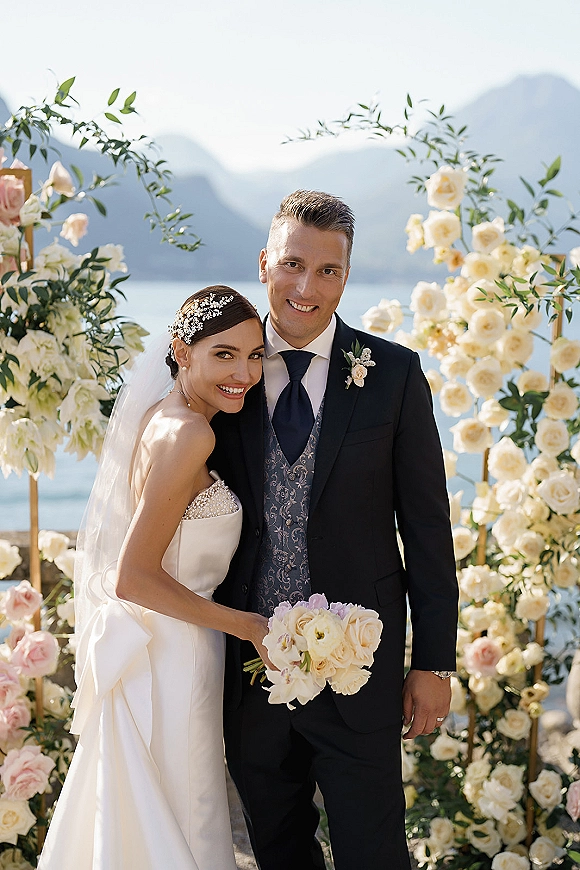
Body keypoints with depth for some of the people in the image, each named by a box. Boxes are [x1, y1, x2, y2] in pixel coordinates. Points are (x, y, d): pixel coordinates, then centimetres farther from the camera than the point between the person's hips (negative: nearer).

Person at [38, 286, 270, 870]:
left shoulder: (159, 417, 6)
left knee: (129, 820, 20)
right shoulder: (189, 433, -22)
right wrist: (244, 625, -17)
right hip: (172, 660, -9)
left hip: (144, 648, 9)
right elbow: (134, 578, -24)